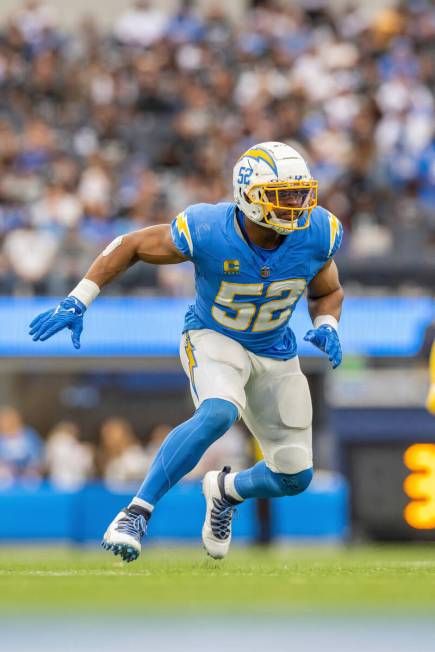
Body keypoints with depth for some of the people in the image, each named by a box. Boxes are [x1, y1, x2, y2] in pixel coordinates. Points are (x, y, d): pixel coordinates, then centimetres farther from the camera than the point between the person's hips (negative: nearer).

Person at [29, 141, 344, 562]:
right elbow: (131, 246, -12)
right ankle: (137, 512, -30)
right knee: (218, 413, -37)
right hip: (212, 338, -4)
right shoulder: (208, 231, -27)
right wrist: (77, 302, -17)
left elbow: (327, 292, 3)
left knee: (295, 476, 4)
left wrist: (326, 327, -19)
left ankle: (226, 491, 38)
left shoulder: (316, 234, -18)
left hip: (276, 353, 4)